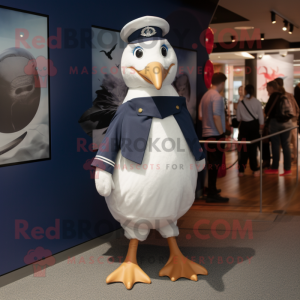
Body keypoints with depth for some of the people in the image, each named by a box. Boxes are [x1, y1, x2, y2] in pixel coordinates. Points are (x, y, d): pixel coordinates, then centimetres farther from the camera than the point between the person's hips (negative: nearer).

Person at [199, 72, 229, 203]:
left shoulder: (205, 96, 13)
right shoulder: (217, 97, -14)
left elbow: (201, 116, 16)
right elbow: (216, 117, -20)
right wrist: (222, 133, -16)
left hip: (206, 134, 9)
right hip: (216, 135, -9)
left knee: (212, 164, 17)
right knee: (215, 164, -5)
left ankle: (212, 189, 27)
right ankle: (212, 194, -3)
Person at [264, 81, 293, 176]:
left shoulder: (274, 96, -9)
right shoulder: (284, 95, 11)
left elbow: (267, 110, -9)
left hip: (276, 122, -6)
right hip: (286, 122, 6)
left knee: (275, 145, 1)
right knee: (285, 145, 6)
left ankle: (275, 168, 6)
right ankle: (287, 169, 5)